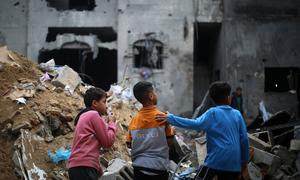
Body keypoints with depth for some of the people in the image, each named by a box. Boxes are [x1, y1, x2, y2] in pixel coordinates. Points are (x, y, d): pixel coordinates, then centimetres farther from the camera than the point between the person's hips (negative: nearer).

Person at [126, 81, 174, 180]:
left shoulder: (134, 120, 1)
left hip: (139, 167, 4)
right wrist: (172, 131, 15)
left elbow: (129, 144, 5)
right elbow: (169, 141, -4)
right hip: (158, 167, -3)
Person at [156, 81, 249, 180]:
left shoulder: (213, 113, -6)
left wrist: (170, 118, -23)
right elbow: (244, 139, 6)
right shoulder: (237, 114, 6)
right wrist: (244, 161, 17)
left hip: (216, 161, -4)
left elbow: (196, 124, -22)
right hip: (233, 164, 4)